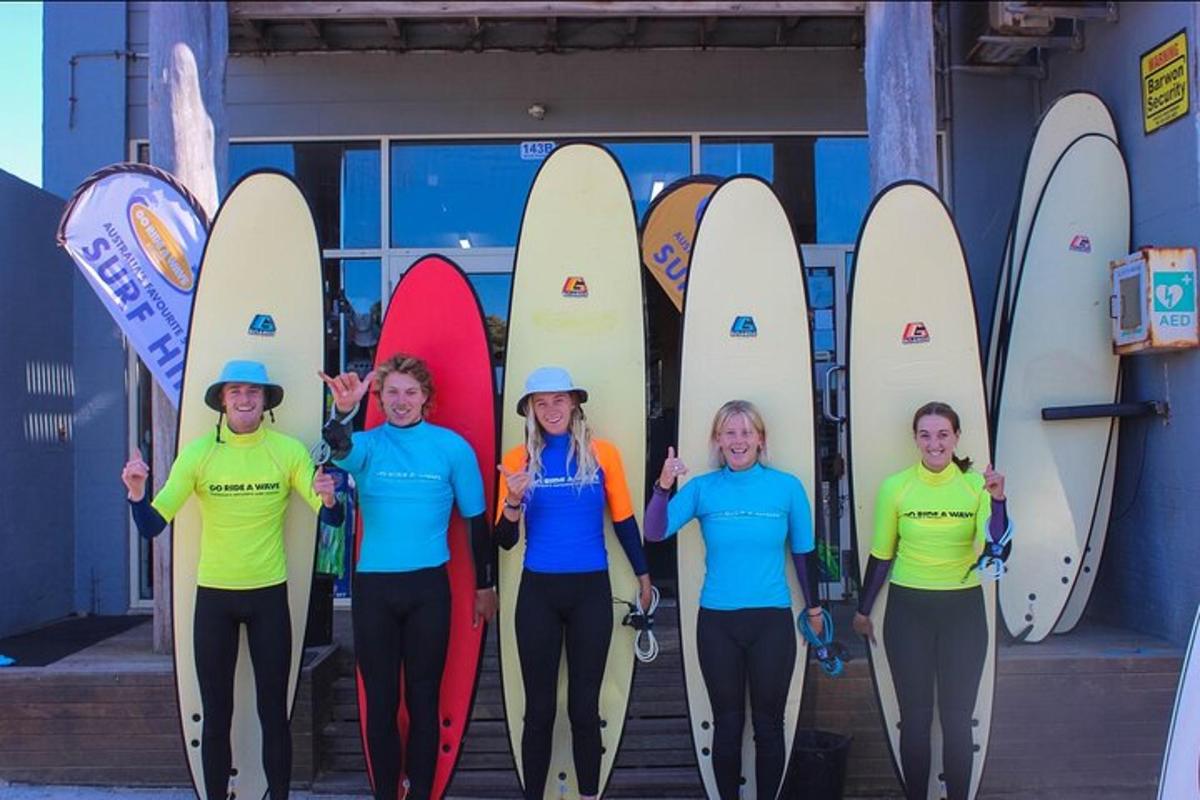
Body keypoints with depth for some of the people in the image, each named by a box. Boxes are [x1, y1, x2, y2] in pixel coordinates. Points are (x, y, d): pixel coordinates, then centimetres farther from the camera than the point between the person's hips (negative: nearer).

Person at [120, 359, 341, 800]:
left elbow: (331, 518, -8)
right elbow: (151, 525, -7)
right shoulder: (198, 452, -5)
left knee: (273, 710, 7)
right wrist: (137, 492, -27)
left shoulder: (289, 450, -6)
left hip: (269, 595, 0)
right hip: (213, 596, 1)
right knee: (216, 713, 10)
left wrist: (328, 499, -30)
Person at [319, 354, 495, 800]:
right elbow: (339, 449, -25)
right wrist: (344, 411, -46)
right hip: (374, 585, 1)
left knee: (423, 697, 8)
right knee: (380, 699, 10)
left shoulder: (452, 446, -1)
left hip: (429, 586, -1)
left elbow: (476, 519, 5)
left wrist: (485, 585, 8)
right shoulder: (368, 444, 1)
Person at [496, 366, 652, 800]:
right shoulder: (519, 458, -1)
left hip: (591, 590, 0)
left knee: (585, 704, 8)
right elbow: (505, 540, -1)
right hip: (538, 591, 1)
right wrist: (514, 500, -19)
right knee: (540, 706, 8)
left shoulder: (602, 453, -2)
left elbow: (624, 520, 9)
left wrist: (642, 574, 14)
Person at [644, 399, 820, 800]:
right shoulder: (703, 488, -3)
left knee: (768, 724, 10)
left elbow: (802, 553, 7)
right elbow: (655, 533, -14)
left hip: (773, 621, 0)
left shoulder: (787, 486, -2)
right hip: (717, 622, 1)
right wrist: (664, 485, -29)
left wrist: (813, 609, 12)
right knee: (727, 724, 11)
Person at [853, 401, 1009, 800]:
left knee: (957, 718, 8)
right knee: (914, 718, 9)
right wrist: (863, 610, 10)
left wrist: (998, 500, -32)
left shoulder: (976, 484, -5)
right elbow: (881, 554, 4)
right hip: (908, 609, 0)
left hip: (963, 609, 0)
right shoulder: (895, 487, -6)